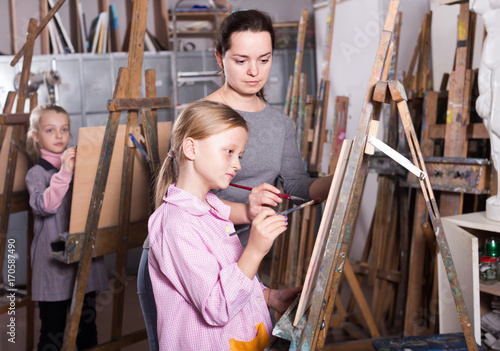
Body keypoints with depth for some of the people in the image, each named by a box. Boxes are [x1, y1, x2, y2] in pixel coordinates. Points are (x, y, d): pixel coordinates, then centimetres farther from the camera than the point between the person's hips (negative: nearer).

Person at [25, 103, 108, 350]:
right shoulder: (36, 173, -4)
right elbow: (43, 206, -21)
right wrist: (64, 172, -31)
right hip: (53, 263, -4)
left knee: (87, 325, 14)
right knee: (52, 331, 3)